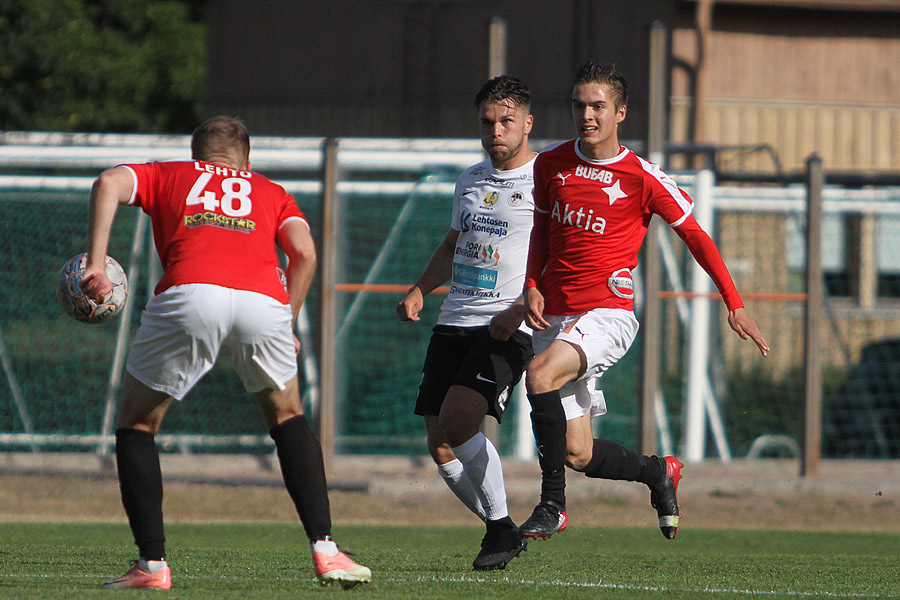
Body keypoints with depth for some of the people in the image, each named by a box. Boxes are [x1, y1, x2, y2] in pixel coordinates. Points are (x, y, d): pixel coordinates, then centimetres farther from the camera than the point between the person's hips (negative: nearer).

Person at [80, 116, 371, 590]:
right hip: (263, 298, 2)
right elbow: (304, 252, 16)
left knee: (135, 426, 18)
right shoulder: (270, 192, 34)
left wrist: (95, 263, 6)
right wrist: (288, 325, 23)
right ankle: (324, 549, 13)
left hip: (189, 293, -2)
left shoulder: (167, 176, 31)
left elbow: (109, 183, 11)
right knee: (287, 418, 26)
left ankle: (152, 564, 8)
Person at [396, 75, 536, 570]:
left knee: (456, 426, -24)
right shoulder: (470, 180, 17)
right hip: (453, 323, 7)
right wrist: (419, 290, 15)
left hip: (506, 329, -7)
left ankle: (501, 525, -6)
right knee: (439, 446, 0)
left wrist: (519, 310, -21)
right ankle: (501, 533, 16)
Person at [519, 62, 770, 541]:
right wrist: (532, 287, 5)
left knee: (540, 374, -33)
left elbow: (693, 235, 4)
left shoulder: (642, 178, -5)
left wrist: (735, 305, 3)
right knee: (578, 455, 1)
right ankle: (658, 472, 32)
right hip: (555, 318, 5)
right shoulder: (550, 165, 7)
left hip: (607, 316, -5)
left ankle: (552, 503, -23)